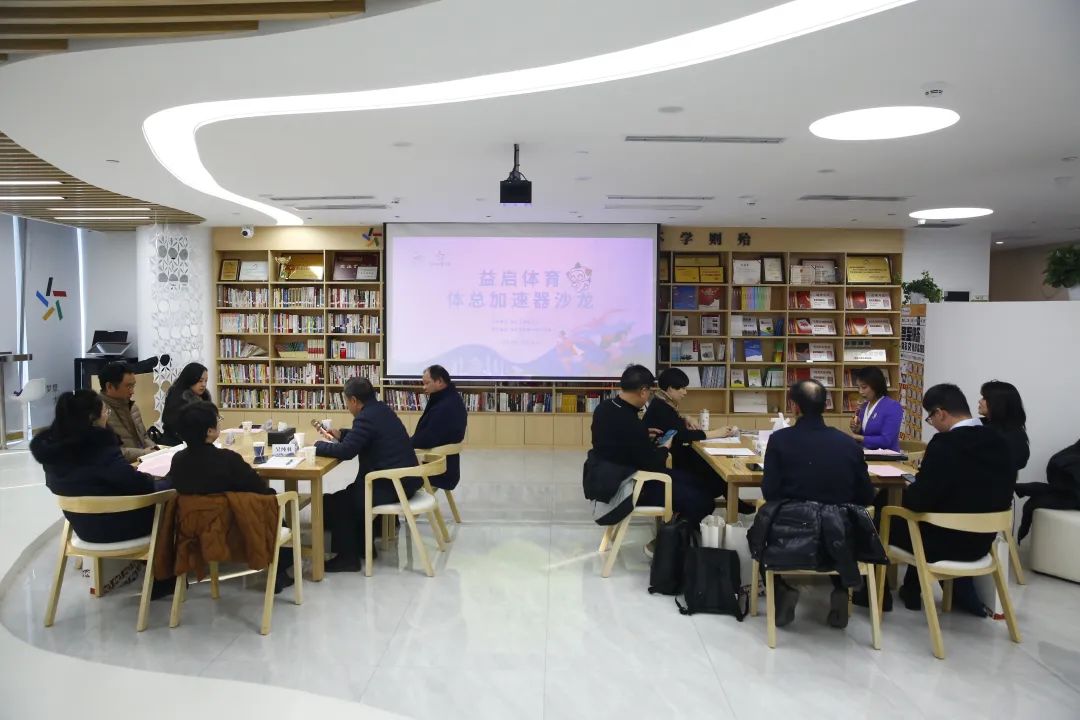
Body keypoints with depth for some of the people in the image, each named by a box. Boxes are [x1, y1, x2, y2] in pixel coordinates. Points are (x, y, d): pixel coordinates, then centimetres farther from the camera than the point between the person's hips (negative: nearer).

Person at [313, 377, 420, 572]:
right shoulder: (381, 409, 11)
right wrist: (340, 435, 21)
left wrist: (319, 445, -6)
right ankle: (362, 545, 31)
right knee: (350, 493, 26)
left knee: (335, 502, 1)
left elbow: (345, 451, -21)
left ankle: (348, 557, 9)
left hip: (393, 486, -10)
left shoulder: (366, 417, -18)